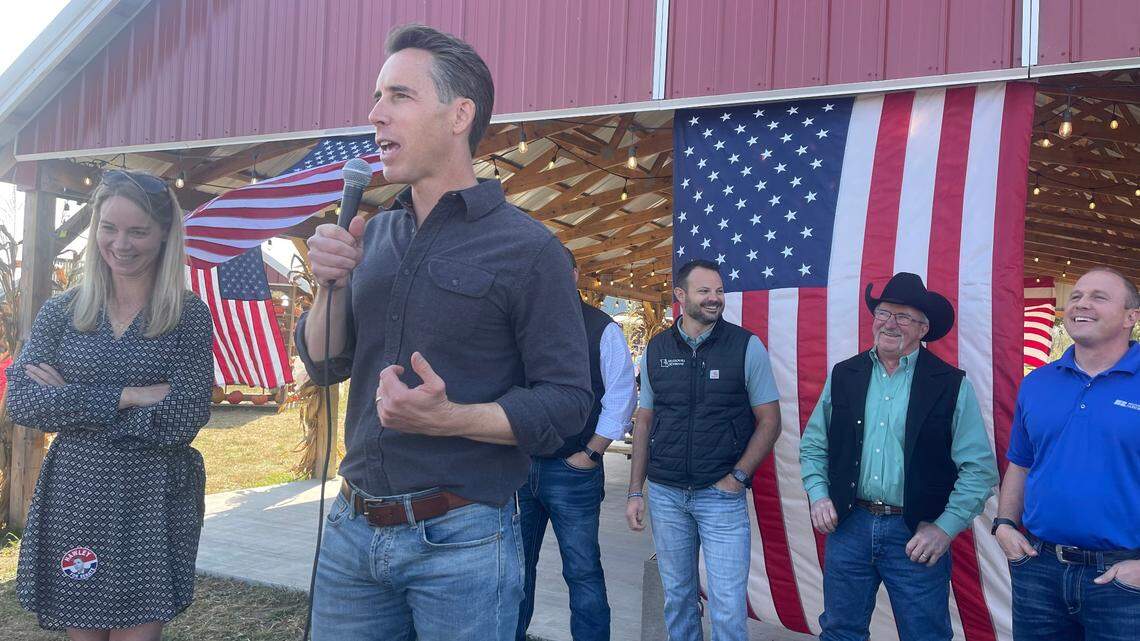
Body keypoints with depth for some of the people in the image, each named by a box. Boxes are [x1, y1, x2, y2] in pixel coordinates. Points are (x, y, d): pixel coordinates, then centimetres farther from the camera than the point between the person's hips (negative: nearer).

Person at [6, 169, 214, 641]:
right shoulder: (61, 311, 5)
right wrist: (125, 396, -15)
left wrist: (69, 400, -10)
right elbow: (21, 403, -7)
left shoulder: (188, 315, -3)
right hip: (72, 497, 3)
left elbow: (183, 419, -13)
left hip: (152, 501, -2)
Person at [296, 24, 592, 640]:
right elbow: (323, 366, 10)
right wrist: (332, 284, -7)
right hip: (352, 528, 5)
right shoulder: (372, 236, 7)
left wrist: (450, 418, -25)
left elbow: (567, 401, -12)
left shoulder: (527, 247, -10)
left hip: (462, 541, -5)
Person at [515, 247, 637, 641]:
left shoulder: (602, 330, -4)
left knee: (583, 572, 4)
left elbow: (621, 399, -6)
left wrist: (590, 454, -8)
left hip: (572, 471, -4)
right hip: (519, 468, 5)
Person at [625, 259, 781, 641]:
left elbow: (769, 420, -1)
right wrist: (635, 492, 6)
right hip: (664, 494, 3)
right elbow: (644, 422, 10)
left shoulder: (747, 346, -4)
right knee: (677, 596, 15)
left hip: (722, 495, -3)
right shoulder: (656, 350, 4)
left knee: (729, 608, -1)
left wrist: (737, 477, -11)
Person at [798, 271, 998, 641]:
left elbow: (980, 468, -5)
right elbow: (813, 444, 14)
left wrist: (944, 529, -10)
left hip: (917, 536, -2)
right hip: (848, 527, 3)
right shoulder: (843, 376, 6)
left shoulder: (952, 385, -5)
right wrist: (818, 496, 0)